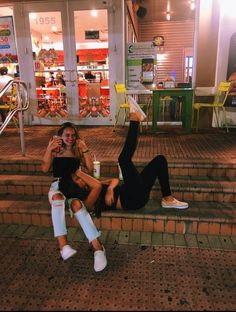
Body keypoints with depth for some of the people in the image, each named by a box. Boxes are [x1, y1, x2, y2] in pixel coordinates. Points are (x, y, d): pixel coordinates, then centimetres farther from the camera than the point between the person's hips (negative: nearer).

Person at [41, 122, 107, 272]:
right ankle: (63, 245, -49)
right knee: (57, 198, -39)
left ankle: (97, 246, -41)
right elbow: (45, 168, -4)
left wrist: (85, 149, -5)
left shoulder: (78, 151, 13)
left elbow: (90, 168, 0)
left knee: (76, 204, -35)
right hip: (58, 186, 0)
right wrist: (49, 149, -11)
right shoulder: (55, 151, 11)